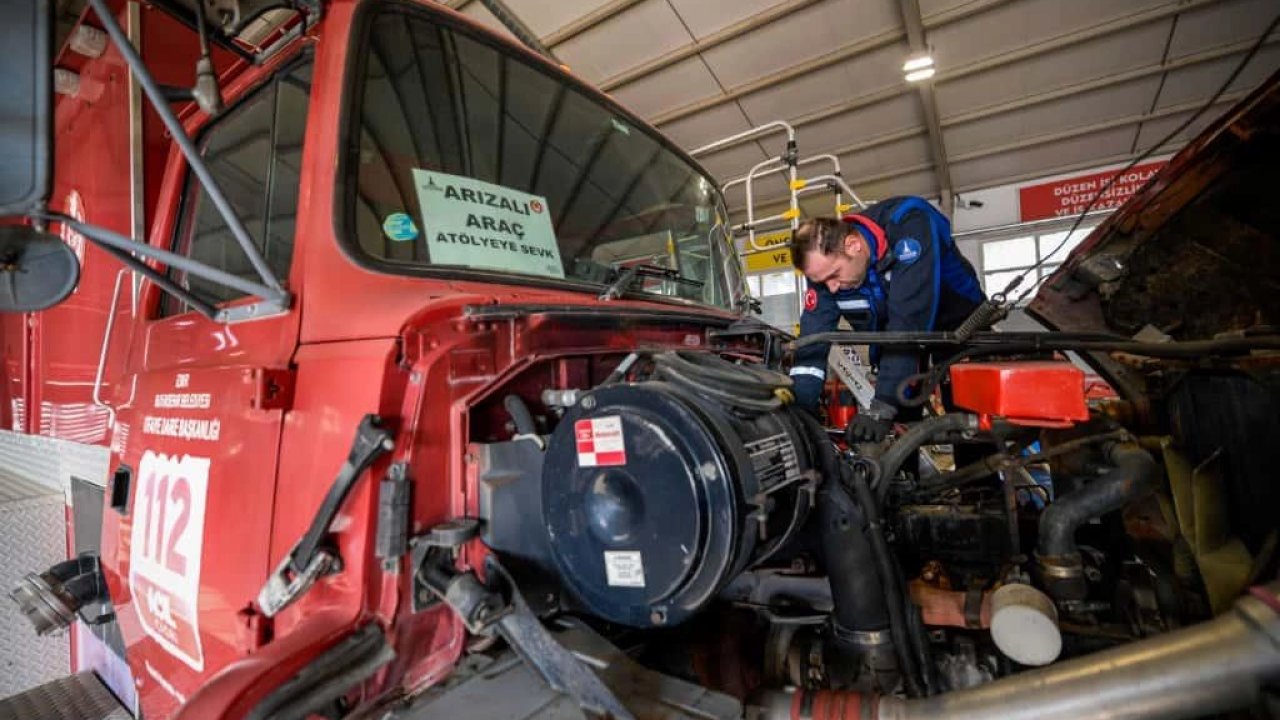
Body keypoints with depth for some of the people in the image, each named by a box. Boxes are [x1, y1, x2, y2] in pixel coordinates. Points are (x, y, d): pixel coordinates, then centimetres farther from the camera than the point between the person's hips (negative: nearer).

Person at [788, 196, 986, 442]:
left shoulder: (909, 224, -35)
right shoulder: (824, 262, -21)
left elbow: (909, 321, -43)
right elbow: (812, 343, -23)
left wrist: (883, 406, -47)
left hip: (957, 325, -3)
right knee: (900, 422, -3)